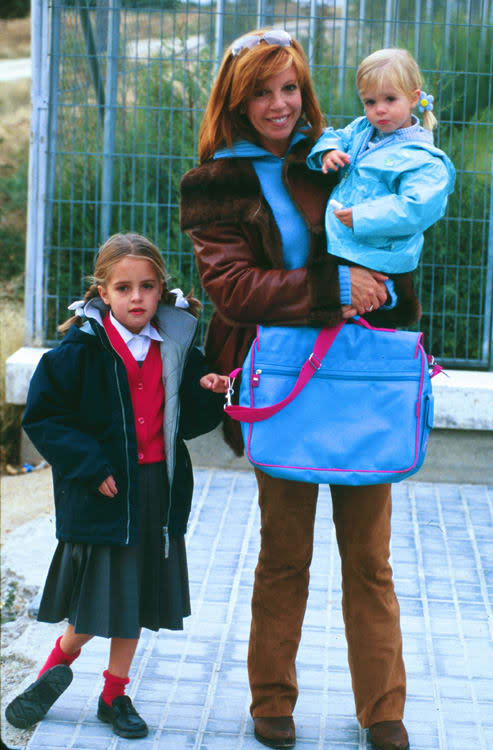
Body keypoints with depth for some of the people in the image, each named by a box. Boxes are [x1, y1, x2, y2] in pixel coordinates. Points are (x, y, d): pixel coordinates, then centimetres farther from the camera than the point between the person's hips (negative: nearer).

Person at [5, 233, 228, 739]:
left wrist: (207, 396, -10)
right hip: (101, 492, -4)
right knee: (95, 601, 0)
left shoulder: (176, 349, 3)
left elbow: (186, 423, 10)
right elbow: (42, 415, -8)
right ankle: (58, 665, 30)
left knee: (137, 598, 12)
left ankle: (114, 695, 28)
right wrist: (89, 465, -14)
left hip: (158, 496, 4)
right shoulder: (81, 349, -10)